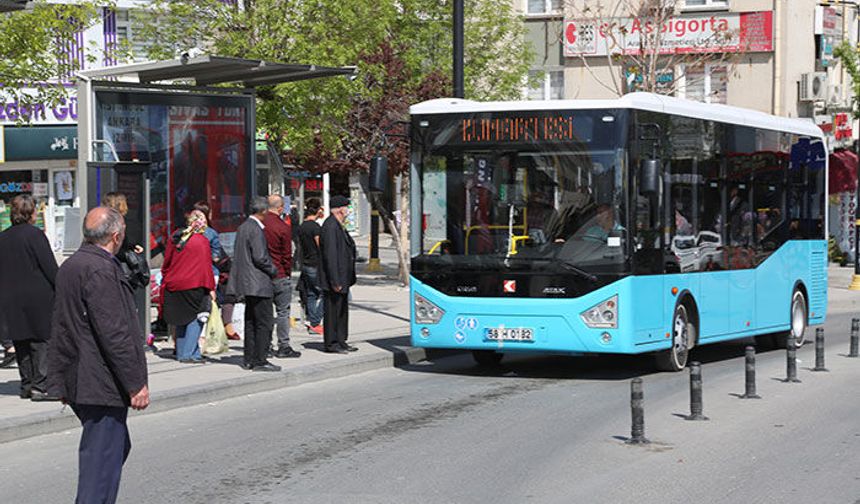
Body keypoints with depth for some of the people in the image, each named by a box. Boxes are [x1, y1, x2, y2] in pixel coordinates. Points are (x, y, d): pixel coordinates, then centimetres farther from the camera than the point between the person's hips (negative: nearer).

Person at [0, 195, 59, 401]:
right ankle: (40, 386, -5)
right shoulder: (34, 234, -10)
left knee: (22, 344, 12)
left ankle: (27, 385, 16)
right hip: (37, 297, -6)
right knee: (42, 341, -2)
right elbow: (50, 267, -12)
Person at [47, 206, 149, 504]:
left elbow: (59, 328, 19)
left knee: (118, 446, 21)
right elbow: (114, 334, -21)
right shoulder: (101, 271, -19)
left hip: (78, 383, 10)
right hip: (102, 386, -10)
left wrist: (60, 380, 23)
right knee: (103, 458, -5)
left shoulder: (69, 267, 13)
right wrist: (136, 384, -17)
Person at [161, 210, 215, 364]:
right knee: (196, 318, 1)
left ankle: (181, 353, 18)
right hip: (193, 286, -6)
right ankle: (188, 354, -7)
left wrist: (166, 280, 25)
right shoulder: (202, 241, -10)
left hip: (174, 285, 6)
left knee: (182, 319, 15)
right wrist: (211, 288, -4)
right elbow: (206, 266, -9)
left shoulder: (176, 238, 6)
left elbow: (167, 262, 14)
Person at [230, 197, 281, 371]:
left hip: (247, 283, 10)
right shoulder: (256, 229, -16)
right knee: (264, 323, -6)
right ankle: (260, 361, -6)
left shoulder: (243, 227, 13)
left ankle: (249, 360, 17)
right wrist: (273, 271, -5)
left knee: (251, 322, 14)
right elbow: (260, 257, -22)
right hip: (259, 284, -10)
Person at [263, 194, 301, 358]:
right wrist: (287, 272, 5)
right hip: (279, 275, -5)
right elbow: (287, 254, -9)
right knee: (282, 311, 2)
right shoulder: (284, 227, -13)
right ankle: (283, 346, 2)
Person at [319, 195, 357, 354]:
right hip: (336, 278, -11)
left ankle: (340, 342, 23)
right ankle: (331, 344, 3)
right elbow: (330, 255, -23)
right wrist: (335, 281, -24)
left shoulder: (337, 226, 15)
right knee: (333, 310, -3)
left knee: (342, 311, 16)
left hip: (342, 278, 11)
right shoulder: (330, 226, -19)